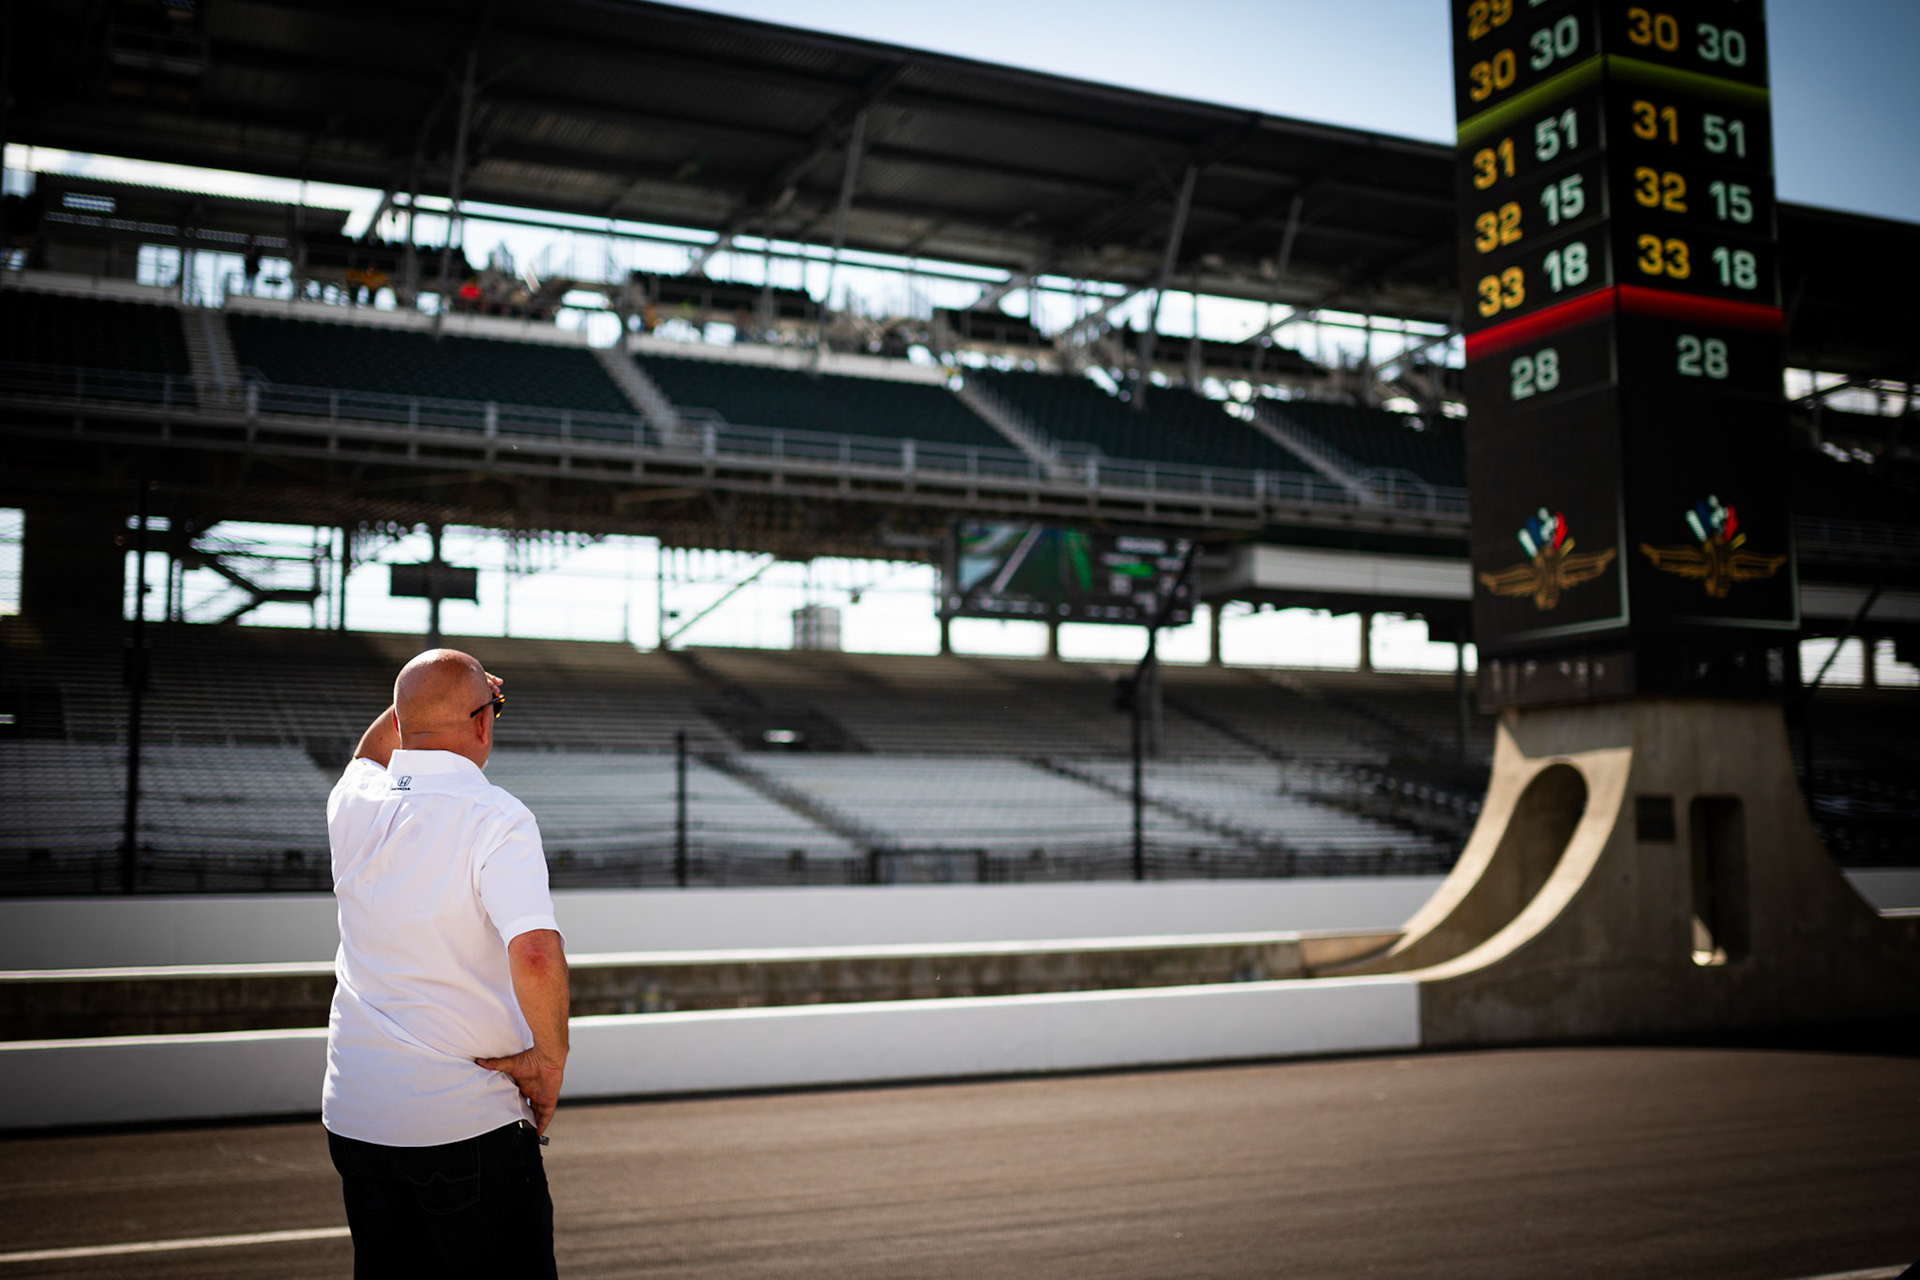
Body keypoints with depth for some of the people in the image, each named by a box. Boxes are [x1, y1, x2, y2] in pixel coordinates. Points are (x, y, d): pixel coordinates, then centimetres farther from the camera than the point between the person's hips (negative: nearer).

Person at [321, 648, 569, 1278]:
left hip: (354, 1117, 6)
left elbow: (370, 756, 30)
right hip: (468, 1123, -6)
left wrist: (418, 700, 26)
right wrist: (550, 1055, -16)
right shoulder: (494, 817, -16)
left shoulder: (352, 802, 2)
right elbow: (535, 953, -30)